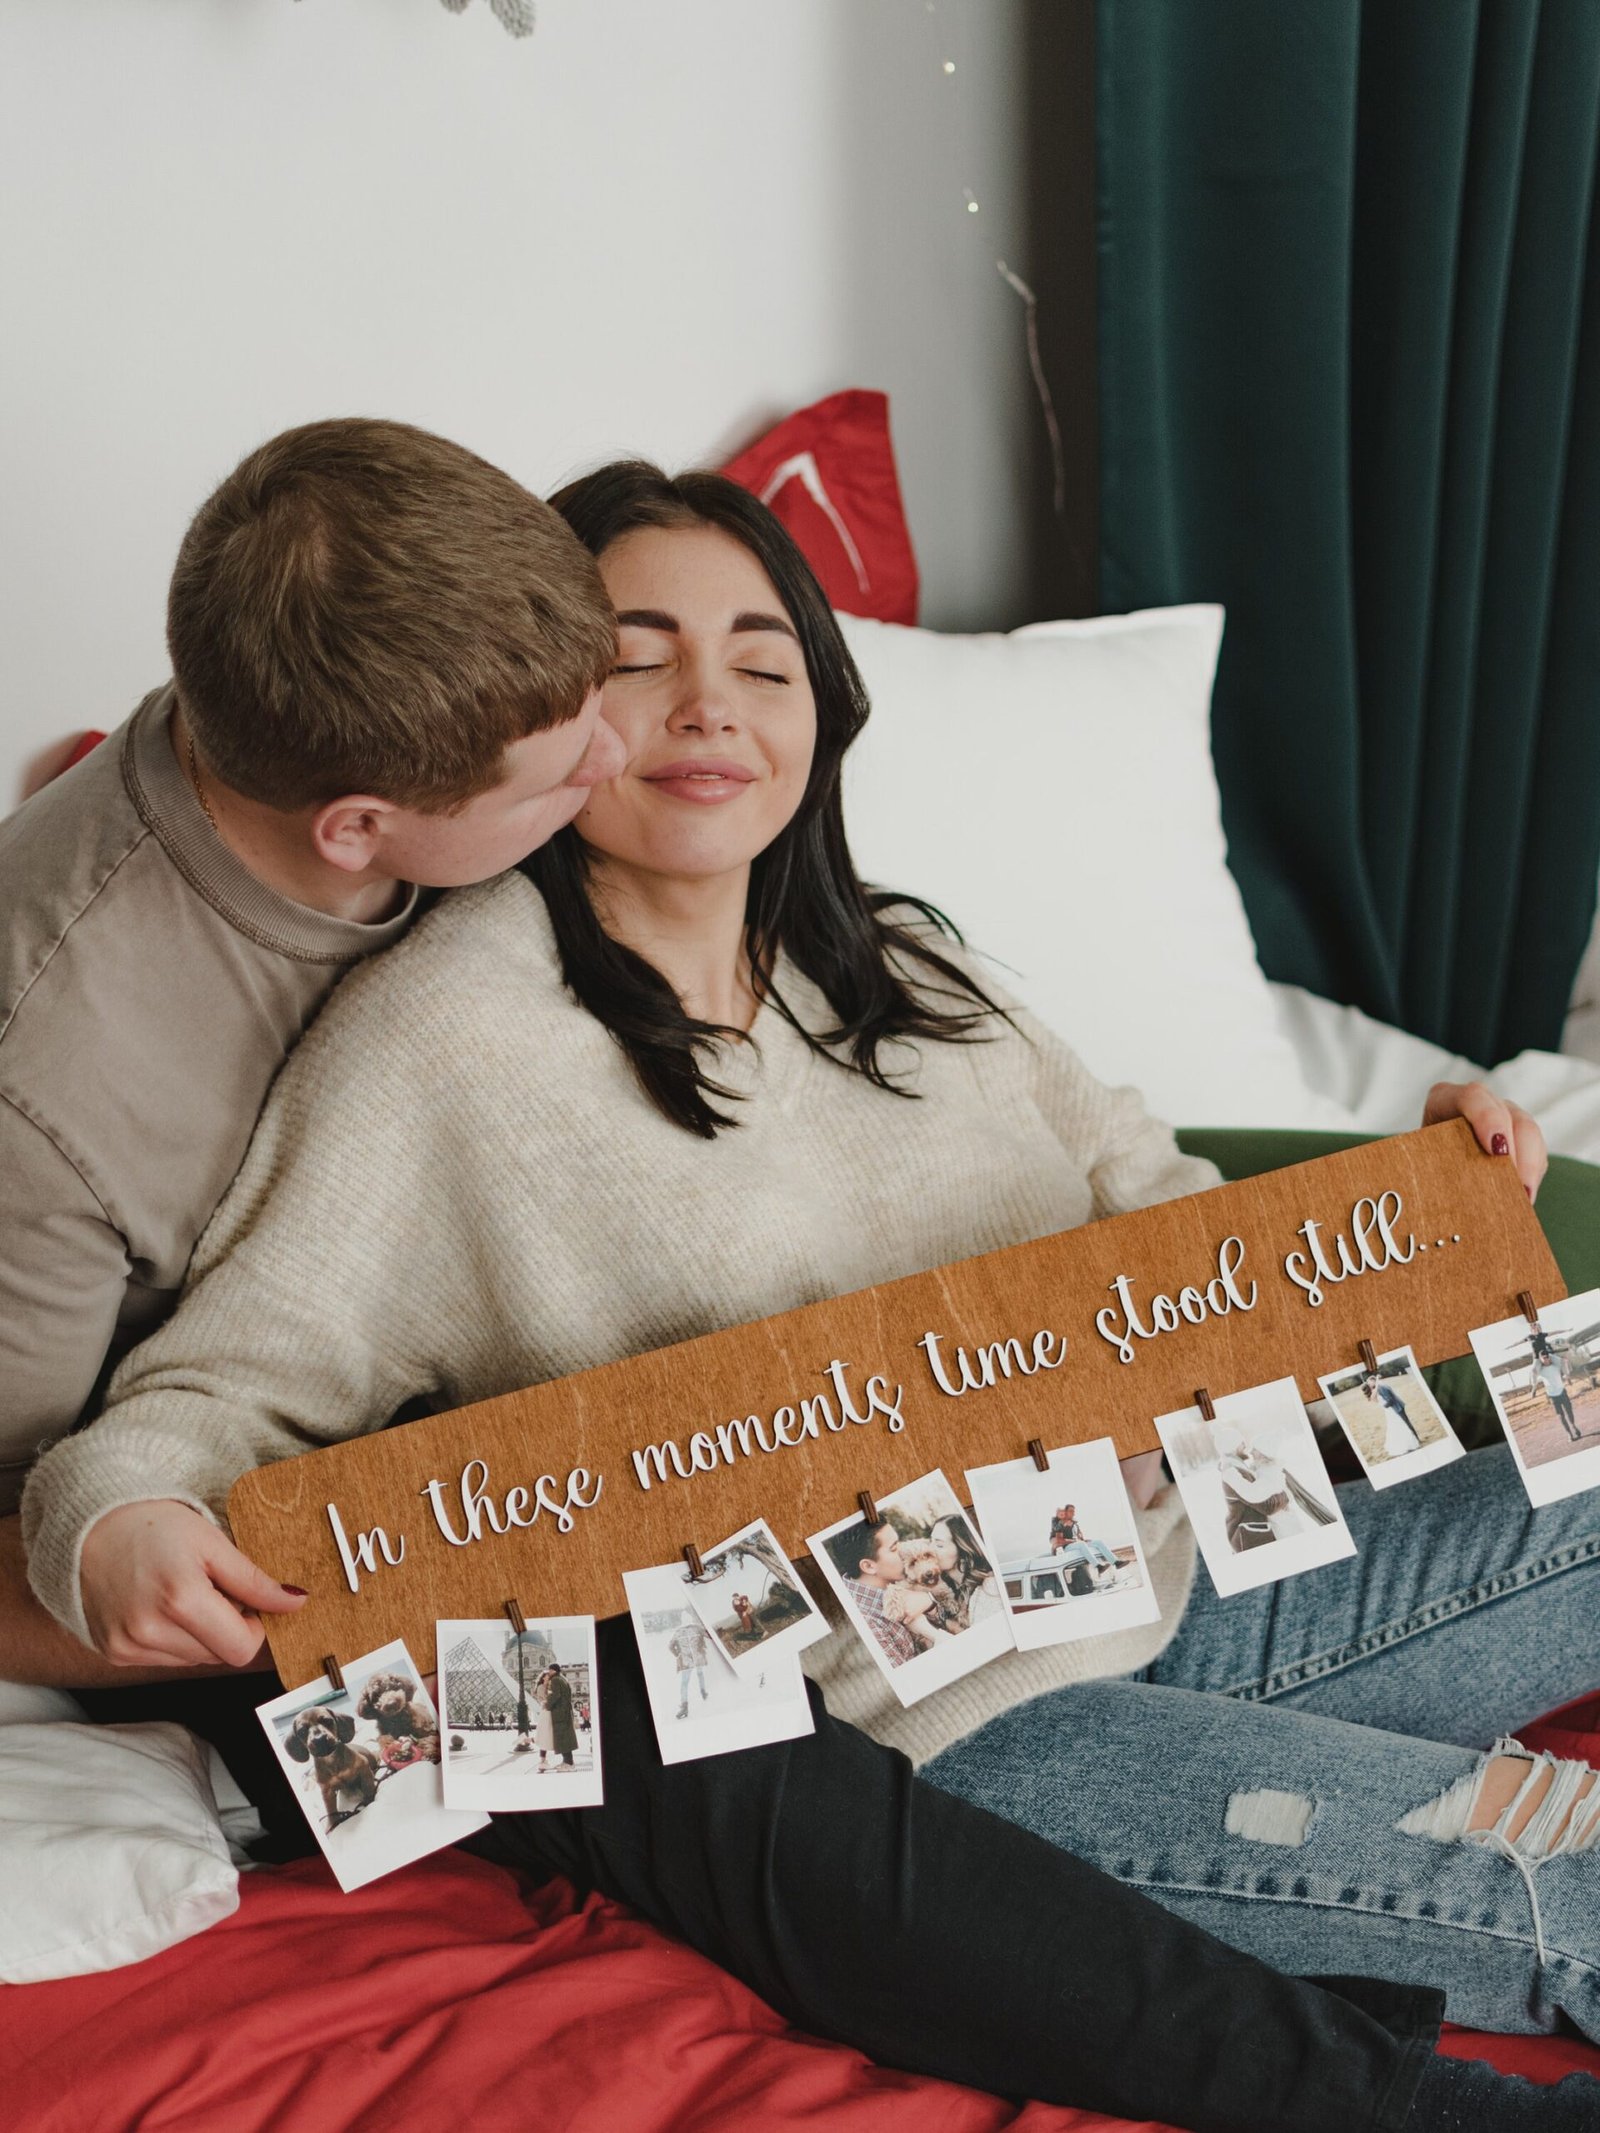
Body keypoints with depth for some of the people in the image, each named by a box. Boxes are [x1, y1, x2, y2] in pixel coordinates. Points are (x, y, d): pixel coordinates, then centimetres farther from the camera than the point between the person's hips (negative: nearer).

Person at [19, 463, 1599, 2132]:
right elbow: (218, 1385, -11)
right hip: (894, 1739, -8)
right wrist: (117, 1522, -34)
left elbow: (1153, 1216, 16)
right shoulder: (450, 1028, -11)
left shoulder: (895, 962, 10)